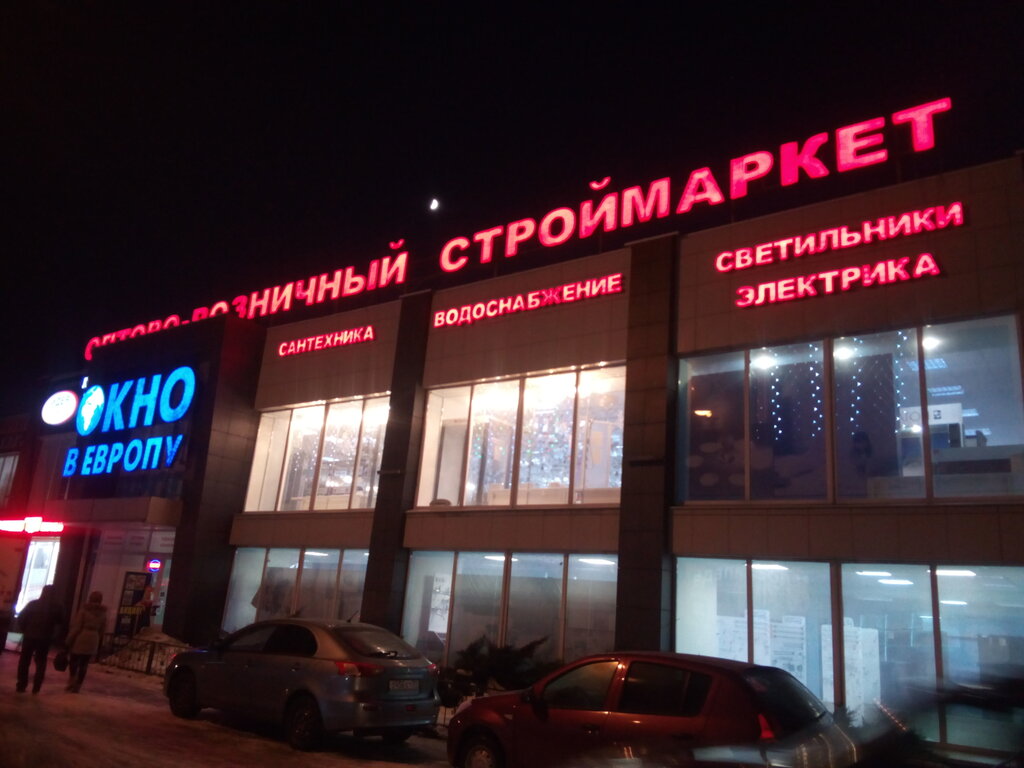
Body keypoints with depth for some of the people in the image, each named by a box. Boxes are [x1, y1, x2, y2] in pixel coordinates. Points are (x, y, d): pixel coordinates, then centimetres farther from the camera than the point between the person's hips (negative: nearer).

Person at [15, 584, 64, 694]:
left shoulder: (33, 604, -4)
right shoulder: (57, 607, -4)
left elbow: (20, 618, -4)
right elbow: (60, 622, 4)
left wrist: (25, 630, 6)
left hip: (29, 637, 0)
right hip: (44, 639, 0)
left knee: (24, 662, 12)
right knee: (41, 663, 11)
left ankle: (21, 686, 11)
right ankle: (36, 688, 8)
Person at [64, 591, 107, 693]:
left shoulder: (84, 610, -6)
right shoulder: (103, 613, 7)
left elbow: (76, 626, -9)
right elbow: (102, 630, 10)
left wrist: (69, 640, -4)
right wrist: (97, 643, 17)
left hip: (81, 638, -4)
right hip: (93, 640, 4)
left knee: (74, 660, 13)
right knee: (84, 664, 9)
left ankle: (72, 679, 2)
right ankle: (77, 686, 10)